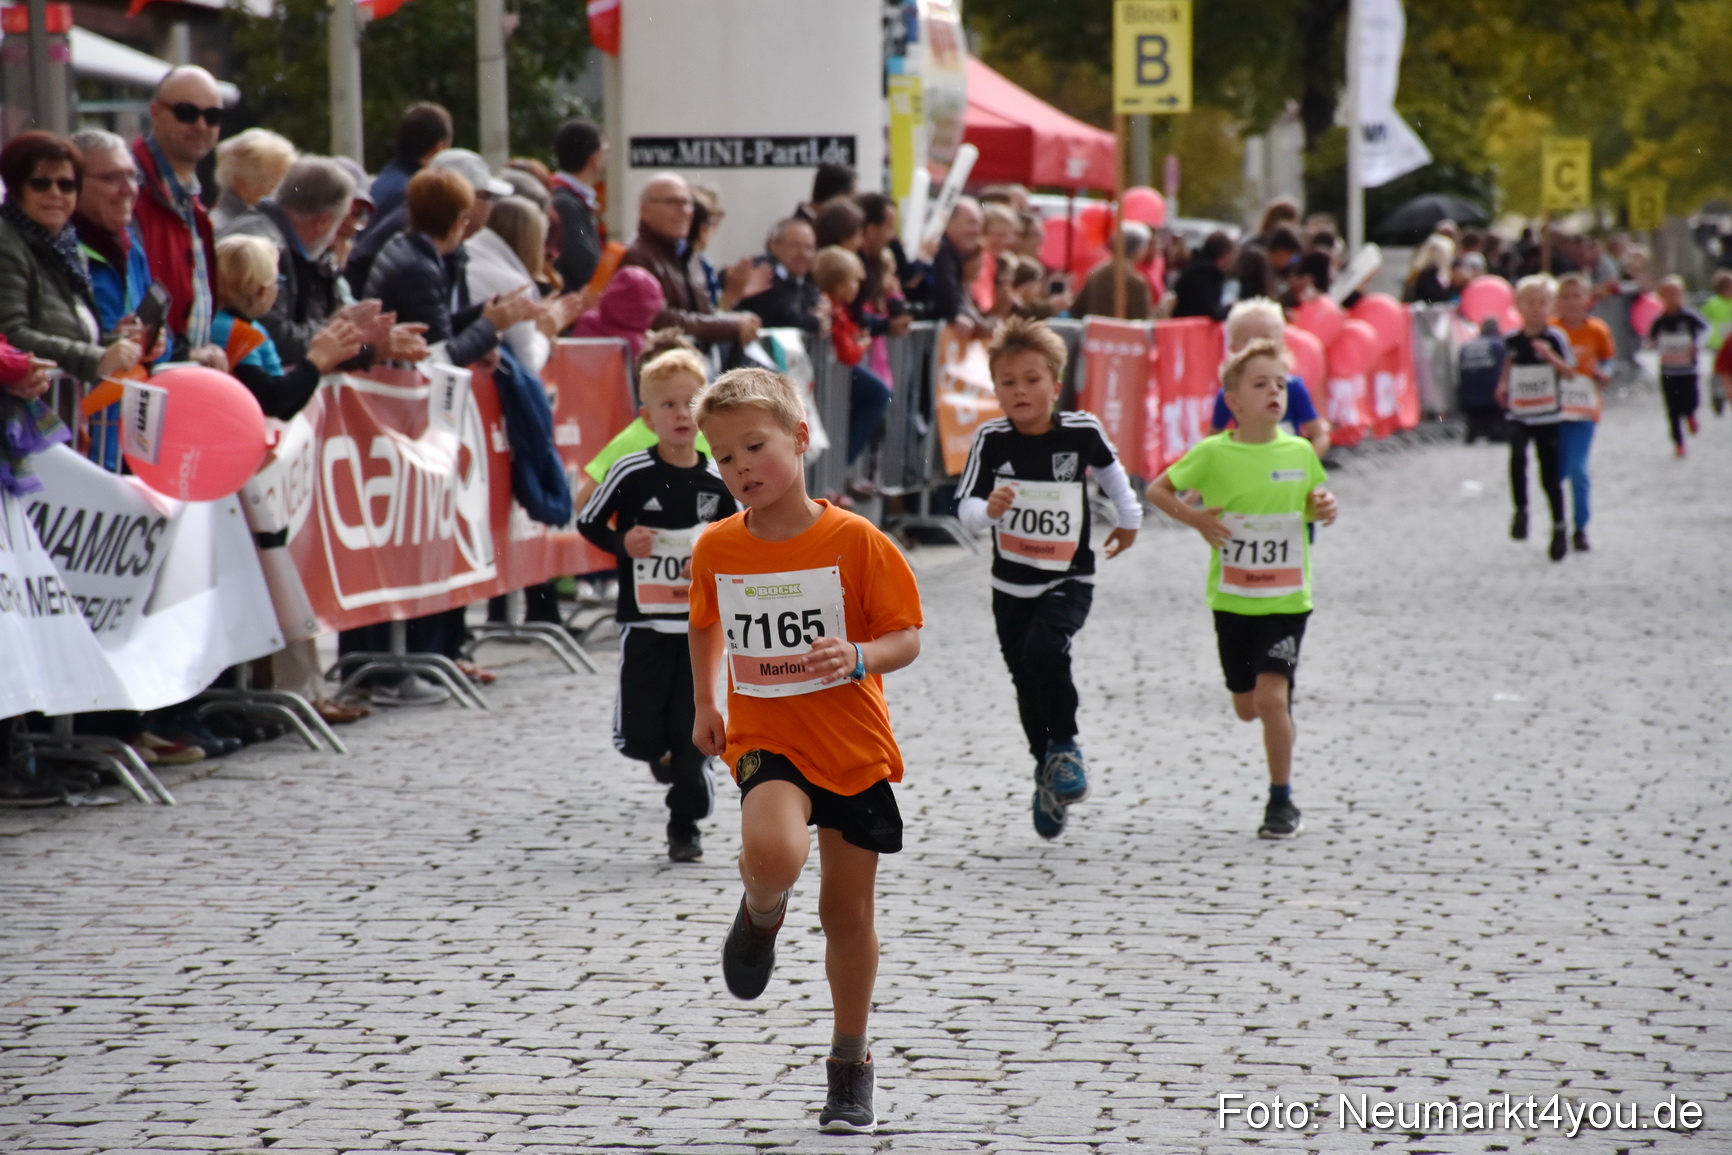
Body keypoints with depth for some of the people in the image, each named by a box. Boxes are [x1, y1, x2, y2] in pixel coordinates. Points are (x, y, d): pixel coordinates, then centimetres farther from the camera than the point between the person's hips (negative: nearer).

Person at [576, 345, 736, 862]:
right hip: (644, 624, -2)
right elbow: (588, 522, 1)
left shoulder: (716, 481, -1)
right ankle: (661, 753, 34)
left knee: (692, 733, 1)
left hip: (699, 625, 2)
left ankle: (686, 825, 15)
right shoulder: (631, 473, -9)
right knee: (639, 737, -2)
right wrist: (621, 543, -17)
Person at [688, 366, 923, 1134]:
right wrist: (704, 704, 16)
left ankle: (850, 1061, 30)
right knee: (773, 854, -32)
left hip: (854, 748, 0)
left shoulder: (854, 541, -12)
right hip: (765, 740, 1)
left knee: (848, 911, 10)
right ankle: (761, 914, 6)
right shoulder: (716, 548, -1)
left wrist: (860, 656, -28)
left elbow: (906, 637, -9)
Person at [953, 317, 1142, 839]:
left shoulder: (1082, 430, -10)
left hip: (1069, 581, -2)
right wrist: (989, 508, -37)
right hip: (1011, 585, 2)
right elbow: (966, 509, -16)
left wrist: (1129, 519, 23)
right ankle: (1047, 771, 30)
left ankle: (1065, 745, -6)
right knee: (1027, 682, 10)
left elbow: (1110, 468, 13)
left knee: (1045, 648, -27)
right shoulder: (991, 439, -11)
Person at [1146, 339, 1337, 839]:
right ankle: (1281, 703, 48)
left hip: (1286, 598, -1)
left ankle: (1282, 802, 0)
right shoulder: (1212, 454, -7)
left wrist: (1323, 509, -9)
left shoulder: (1300, 452, -2)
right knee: (1247, 707, 10)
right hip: (1232, 599, 1)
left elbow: (1313, 500, 14)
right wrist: (1192, 517, -13)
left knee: (1271, 696, -14)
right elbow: (1157, 489, 3)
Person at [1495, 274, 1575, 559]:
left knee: (1550, 475, 5)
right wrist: (1503, 384, 11)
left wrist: (1550, 356, -25)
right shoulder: (1512, 339, 3)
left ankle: (1559, 529, 22)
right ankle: (1521, 509, -9)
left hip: (1547, 417, -2)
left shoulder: (1555, 338, -6)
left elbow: (1569, 370, -9)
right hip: (1519, 415, 2)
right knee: (1517, 456, -27)